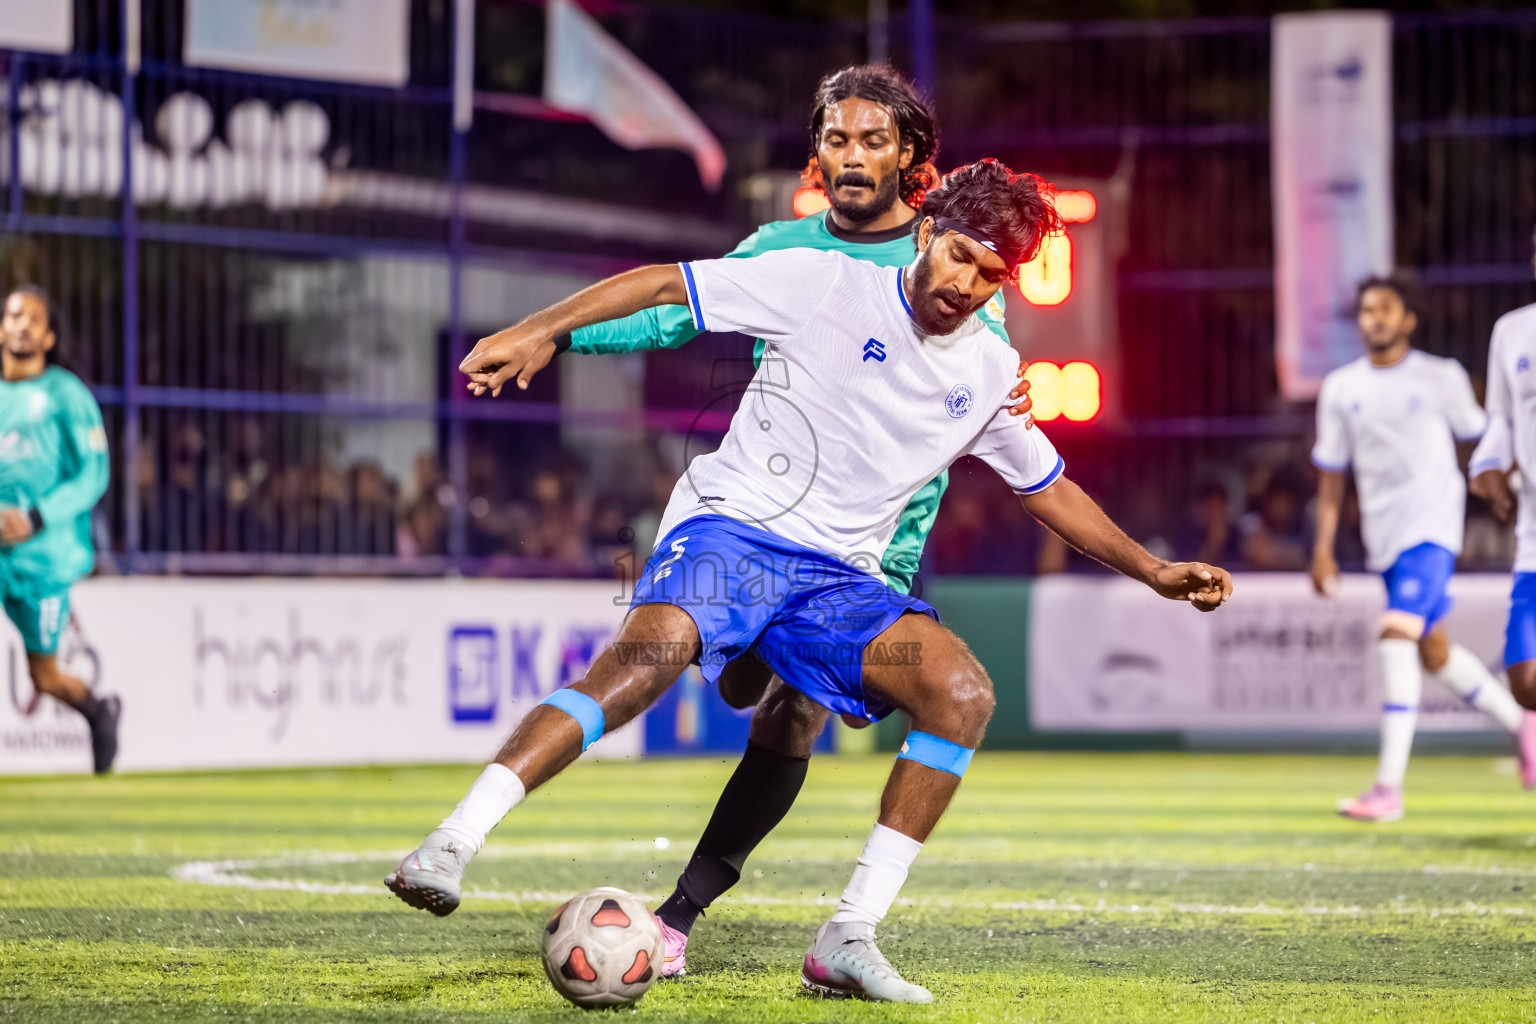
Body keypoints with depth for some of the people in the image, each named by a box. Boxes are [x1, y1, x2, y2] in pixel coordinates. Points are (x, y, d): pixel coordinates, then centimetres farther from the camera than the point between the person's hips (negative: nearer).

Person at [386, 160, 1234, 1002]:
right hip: (731, 529, -5)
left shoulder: (989, 375, 11)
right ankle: (448, 847, -41)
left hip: (839, 580, 5)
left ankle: (847, 940, -17)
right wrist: (534, 332, -14)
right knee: (654, 648, -37)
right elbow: (664, 284, -4)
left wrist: (1154, 572, 22)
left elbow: (1050, 489, 27)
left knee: (963, 693, -20)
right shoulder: (827, 285, -4)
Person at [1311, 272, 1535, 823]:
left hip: (1431, 526, -6)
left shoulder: (1440, 378, -2)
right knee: (1433, 650, 14)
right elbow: (1331, 472, 12)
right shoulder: (1341, 389, 8)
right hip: (1383, 533, 6)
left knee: (1397, 636, -21)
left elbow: (1479, 436, 9)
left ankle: (1389, 787, -25)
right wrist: (1323, 546, 8)